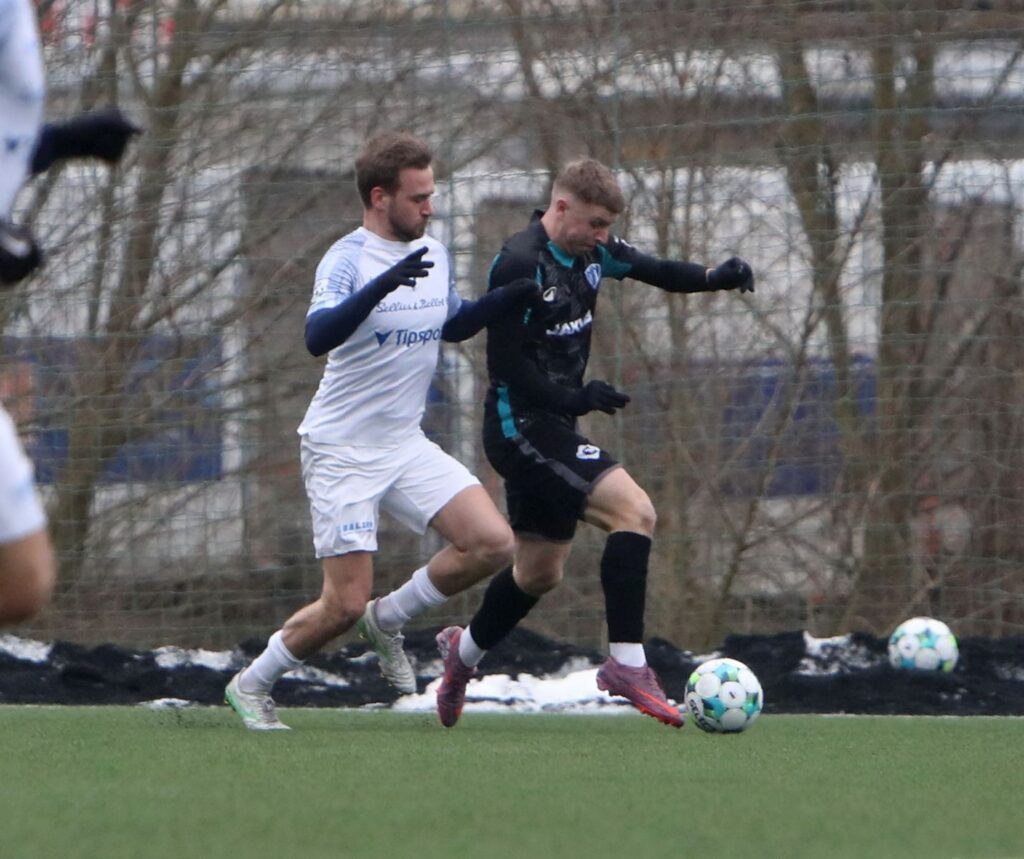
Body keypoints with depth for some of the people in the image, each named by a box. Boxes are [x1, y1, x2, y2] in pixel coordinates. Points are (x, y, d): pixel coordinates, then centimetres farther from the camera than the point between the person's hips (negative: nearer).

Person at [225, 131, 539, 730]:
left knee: (493, 544, -11)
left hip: (406, 444, 7)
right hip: (342, 451, -7)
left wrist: (513, 297, 7)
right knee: (345, 605, -8)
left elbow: (452, 325, 24)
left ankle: (388, 619, 11)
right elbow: (319, 337, -33)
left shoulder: (434, 255, 6)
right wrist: (382, 286, -46)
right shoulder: (347, 260, -16)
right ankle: (252, 685, 16)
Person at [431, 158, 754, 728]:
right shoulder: (521, 264, -19)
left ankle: (465, 650, 43)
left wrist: (716, 278, -6)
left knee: (542, 570, 21)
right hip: (521, 425, -10)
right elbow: (505, 362, -19)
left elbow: (656, 271, 13)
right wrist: (574, 398, -24)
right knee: (634, 511, -22)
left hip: (552, 427, 10)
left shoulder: (592, 250, 5)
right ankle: (627, 665, -21)